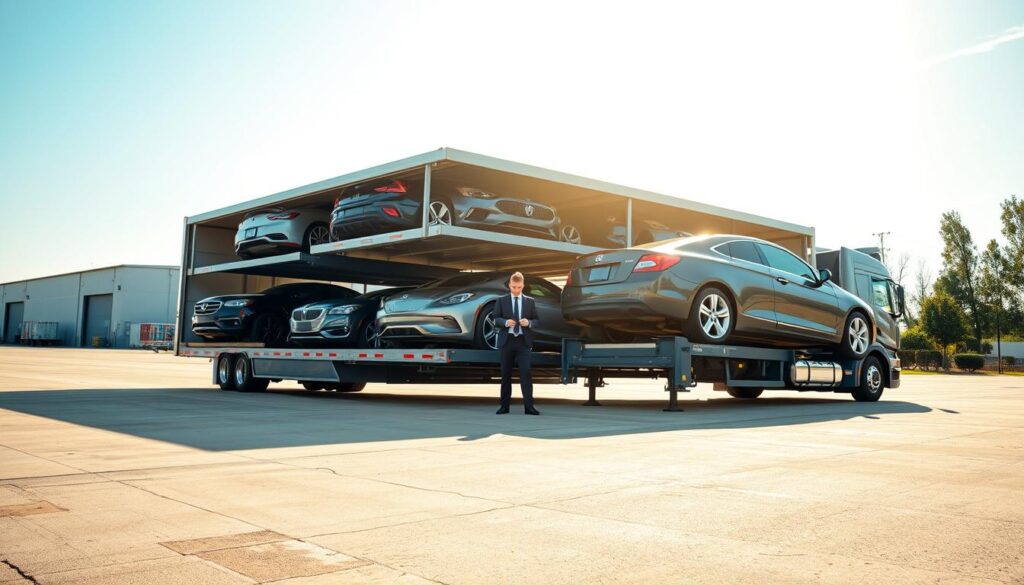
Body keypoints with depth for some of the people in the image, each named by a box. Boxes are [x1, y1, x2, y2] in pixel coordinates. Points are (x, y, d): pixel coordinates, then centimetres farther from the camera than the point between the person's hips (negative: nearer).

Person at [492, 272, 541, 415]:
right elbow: (495, 318, 2)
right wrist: (505, 322, -17)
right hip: (507, 340, 1)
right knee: (506, 374, 6)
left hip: (523, 341, 0)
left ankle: (529, 406, -9)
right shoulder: (501, 300, 7)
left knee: (525, 373, -9)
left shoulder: (530, 301, 8)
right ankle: (504, 406, 13)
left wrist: (529, 323, -14)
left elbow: (537, 320, 7)